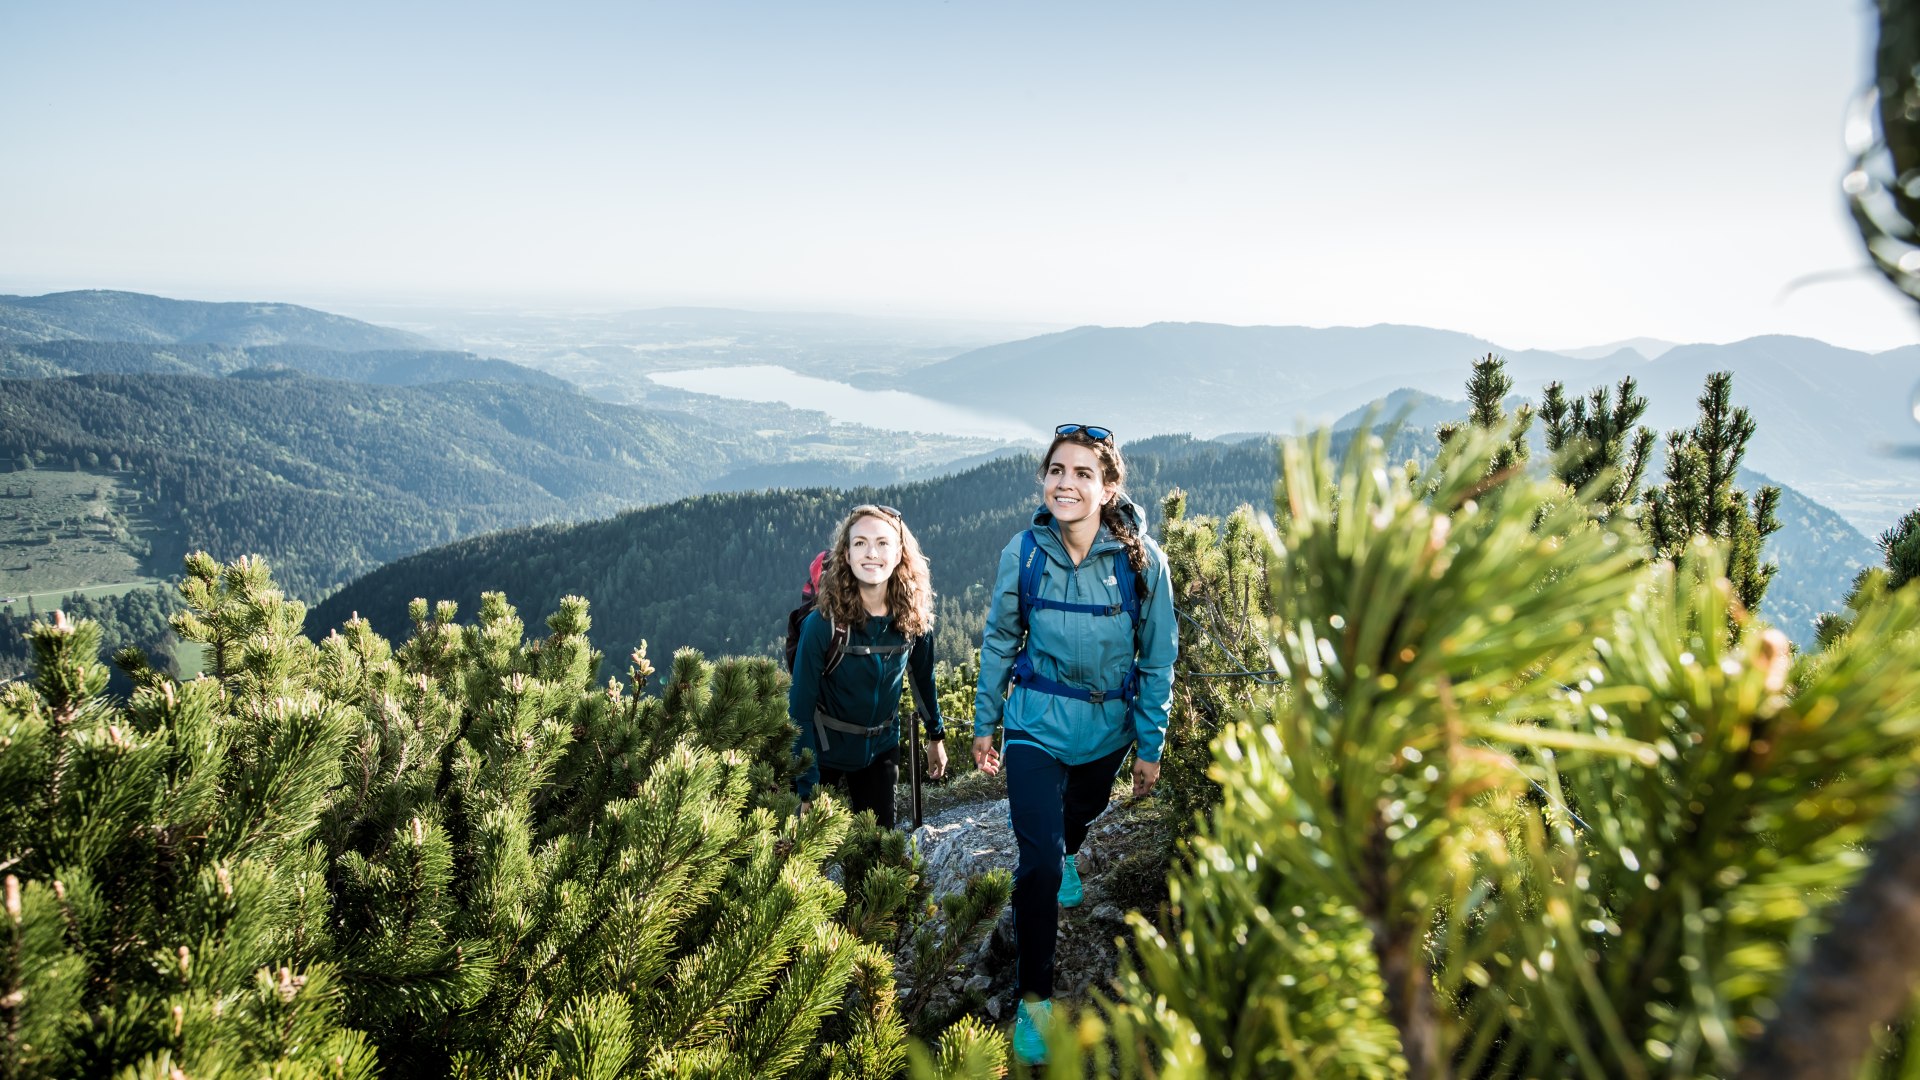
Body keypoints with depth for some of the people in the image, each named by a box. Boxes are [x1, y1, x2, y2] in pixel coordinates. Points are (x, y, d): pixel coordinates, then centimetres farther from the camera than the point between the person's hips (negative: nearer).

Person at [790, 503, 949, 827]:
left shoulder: (913, 617, -13)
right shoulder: (823, 623, -24)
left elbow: (923, 678, 5)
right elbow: (800, 706, -20)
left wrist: (936, 736, 14)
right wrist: (807, 788, -21)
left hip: (880, 749, 3)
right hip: (826, 750, -3)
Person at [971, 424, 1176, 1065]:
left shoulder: (1142, 559, -17)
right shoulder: (1023, 551, -15)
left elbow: (1157, 659, -6)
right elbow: (1000, 641, -2)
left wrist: (1150, 745, -3)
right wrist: (984, 723, 4)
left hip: (1107, 727, 2)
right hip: (1036, 724, -1)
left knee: (1083, 813, 27)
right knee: (1038, 860, -8)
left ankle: (1066, 859, 64)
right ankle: (1034, 996, 10)